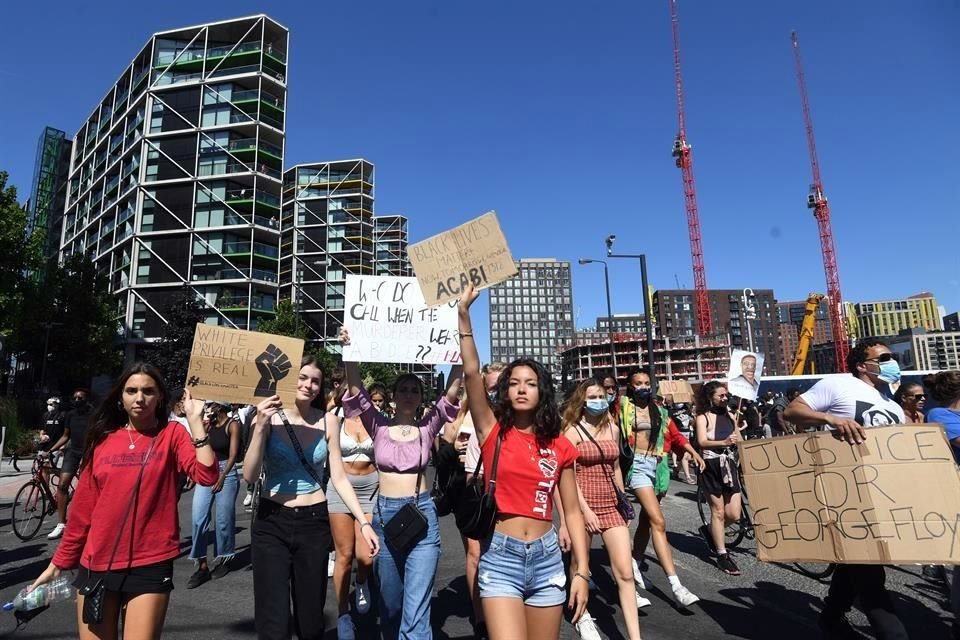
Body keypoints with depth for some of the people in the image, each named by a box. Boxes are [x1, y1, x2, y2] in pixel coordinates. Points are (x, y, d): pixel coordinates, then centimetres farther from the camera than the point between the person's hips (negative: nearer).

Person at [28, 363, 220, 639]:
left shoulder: (172, 434, -4)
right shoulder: (102, 440, 4)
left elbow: (206, 475, -21)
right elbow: (82, 509, 10)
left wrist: (195, 419, -21)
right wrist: (59, 563, 13)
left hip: (150, 565, -3)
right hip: (97, 564, 3)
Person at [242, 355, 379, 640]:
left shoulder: (328, 421, -3)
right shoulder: (269, 416, -7)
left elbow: (339, 478, 0)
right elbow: (250, 475, -13)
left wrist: (363, 522, -4)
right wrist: (260, 427, -25)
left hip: (314, 522, 2)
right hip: (271, 523, -1)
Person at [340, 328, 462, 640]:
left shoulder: (427, 427, 0)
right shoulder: (379, 426, 1)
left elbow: (452, 392, -11)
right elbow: (356, 389, -11)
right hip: (385, 513, 2)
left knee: (416, 610, -5)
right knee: (390, 604, 17)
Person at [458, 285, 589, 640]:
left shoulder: (560, 447, 3)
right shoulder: (493, 433, -3)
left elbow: (572, 511, 6)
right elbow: (471, 371, -15)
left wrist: (581, 570, -1)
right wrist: (463, 313, -20)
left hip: (547, 558, 3)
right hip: (500, 558, -2)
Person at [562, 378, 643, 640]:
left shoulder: (613, 428, 7)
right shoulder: (573, 430, -8)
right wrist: (585, 509, -17)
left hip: (611, 505, 4)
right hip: (583, 505, -3)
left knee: (625, 572, -3)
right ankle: (583, 615, 38)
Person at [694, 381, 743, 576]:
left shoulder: (730, 415, 12)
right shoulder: (703, 417, -4)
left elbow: (739, 440, 14)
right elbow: (702, 442, -18)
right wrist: (724, 442, -32)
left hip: (729, 463, 5)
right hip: (711, 465, -5)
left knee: (734, 514, 1)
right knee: (718, 511, 2)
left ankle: (709, 530, 29)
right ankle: (722, 555, 13)